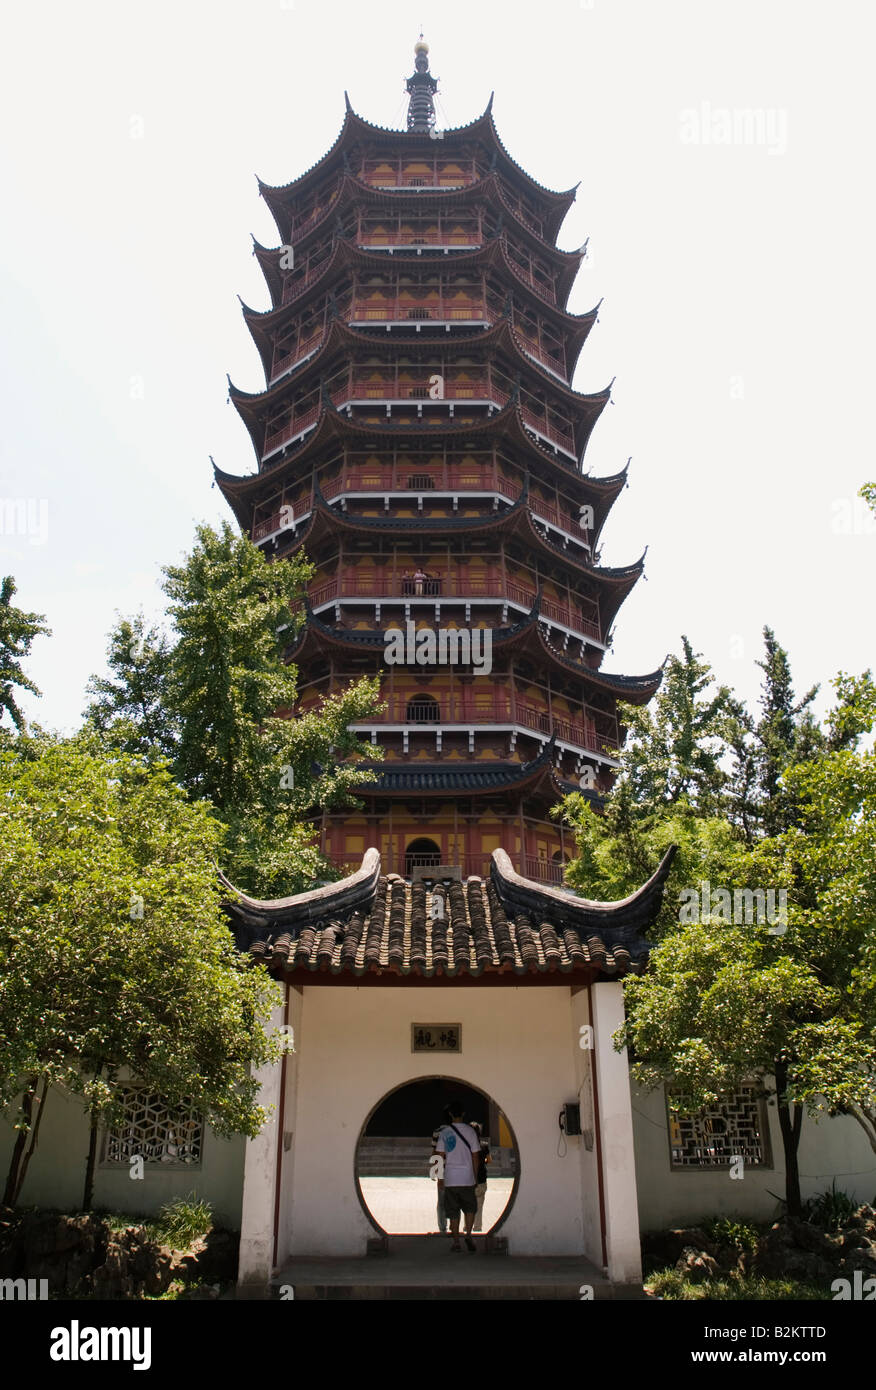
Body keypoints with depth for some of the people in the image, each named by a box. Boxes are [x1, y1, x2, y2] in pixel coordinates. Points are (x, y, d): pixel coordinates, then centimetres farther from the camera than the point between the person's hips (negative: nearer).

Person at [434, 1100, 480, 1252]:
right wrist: (475, 1176, 10)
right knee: (470, 1208, 13)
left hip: (450, 1178, 1)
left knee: (453, 1212, 8)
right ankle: (468, 1234, -4)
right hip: (467, 1178, 0)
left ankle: (456, 1241, 8)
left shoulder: (444, 1132, 1)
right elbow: (475, 1155, 1)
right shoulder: (470, 1131, -1)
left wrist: (440, 1175, 15)